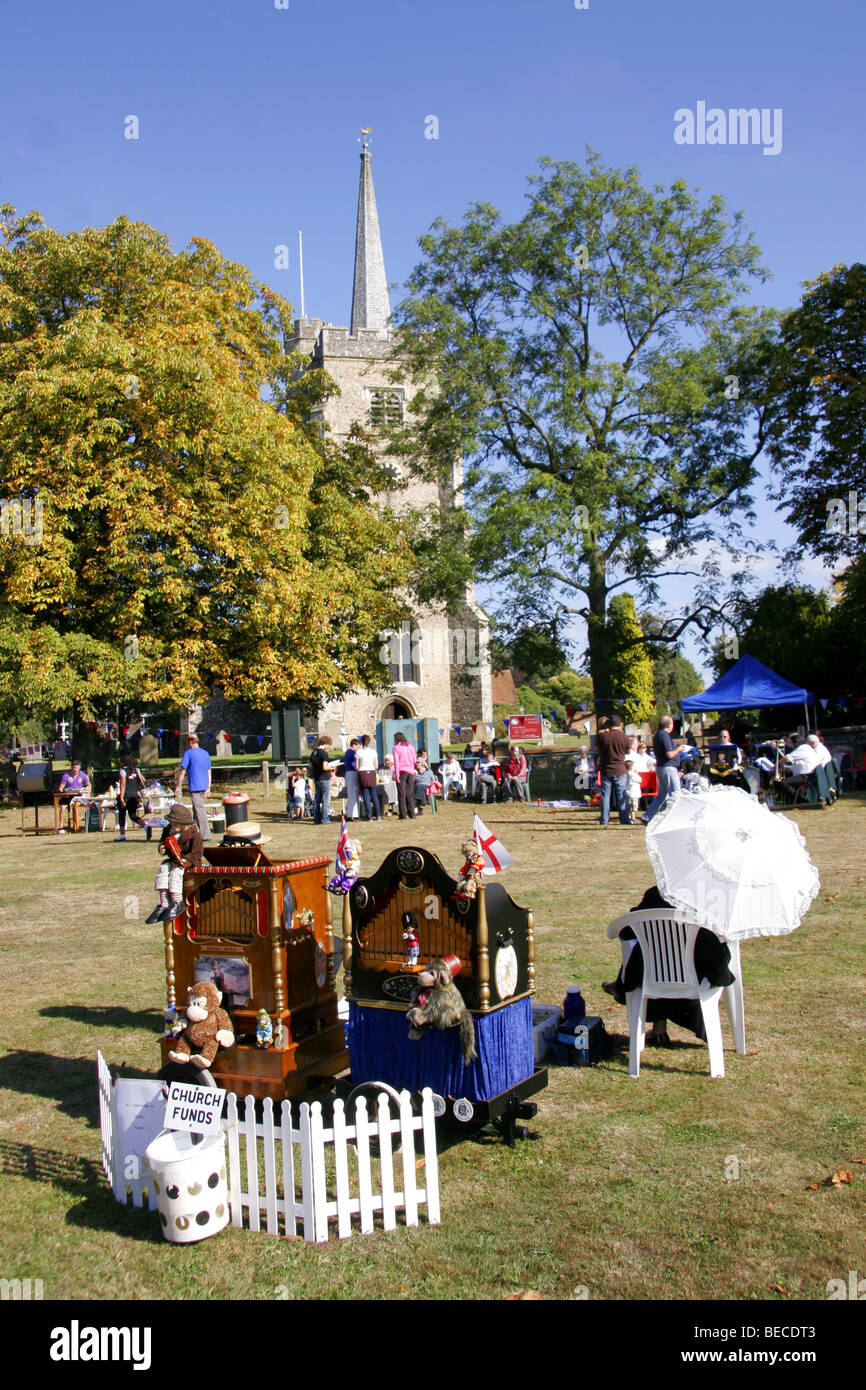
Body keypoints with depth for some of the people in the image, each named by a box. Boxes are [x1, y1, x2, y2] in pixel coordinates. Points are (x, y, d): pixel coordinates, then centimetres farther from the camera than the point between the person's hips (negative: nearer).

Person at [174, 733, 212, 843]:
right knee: (197, 810, 17)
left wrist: (177, 787, -4)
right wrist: (208, 788, 17)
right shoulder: (205, 753, 13)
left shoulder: (189, 753, -6)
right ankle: (196, 833, 21)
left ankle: (205, 835, -7)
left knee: (200, 810, -6)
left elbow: (182, 771, -9)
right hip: (204, 786, 7)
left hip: (195, 787, -7)